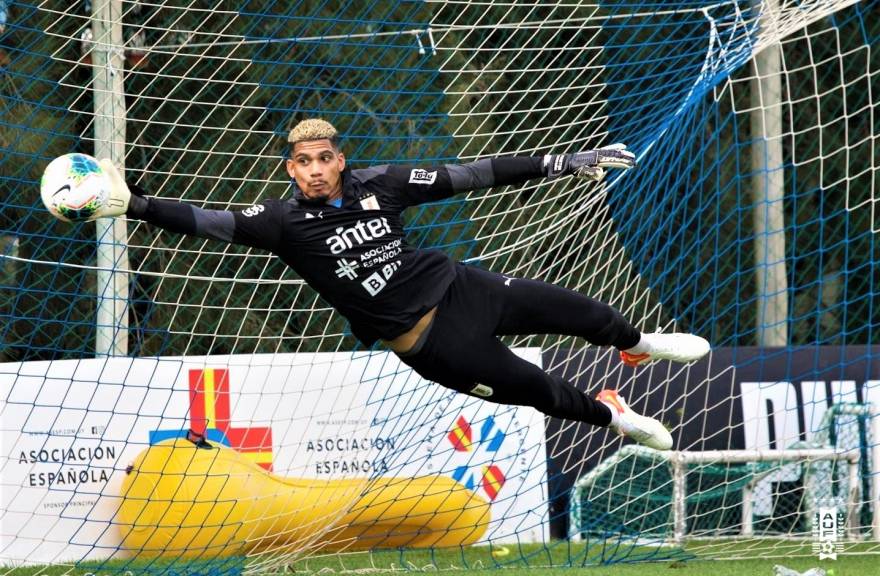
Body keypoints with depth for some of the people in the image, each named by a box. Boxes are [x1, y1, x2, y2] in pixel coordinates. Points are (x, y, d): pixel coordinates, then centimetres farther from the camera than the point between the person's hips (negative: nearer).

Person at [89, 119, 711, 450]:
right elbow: (209, 222, -22)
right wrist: (135, 204, -35)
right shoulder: (285, 221, -13)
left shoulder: (379, 184, -7)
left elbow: (469, 176, -6)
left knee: (562, 307, 12)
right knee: (533, 388, 3)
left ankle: (638, 343, 45)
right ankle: (613, 415, 32)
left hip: (458, 287, 3)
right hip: (425, 338, -3)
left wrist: (561, 163, -6)